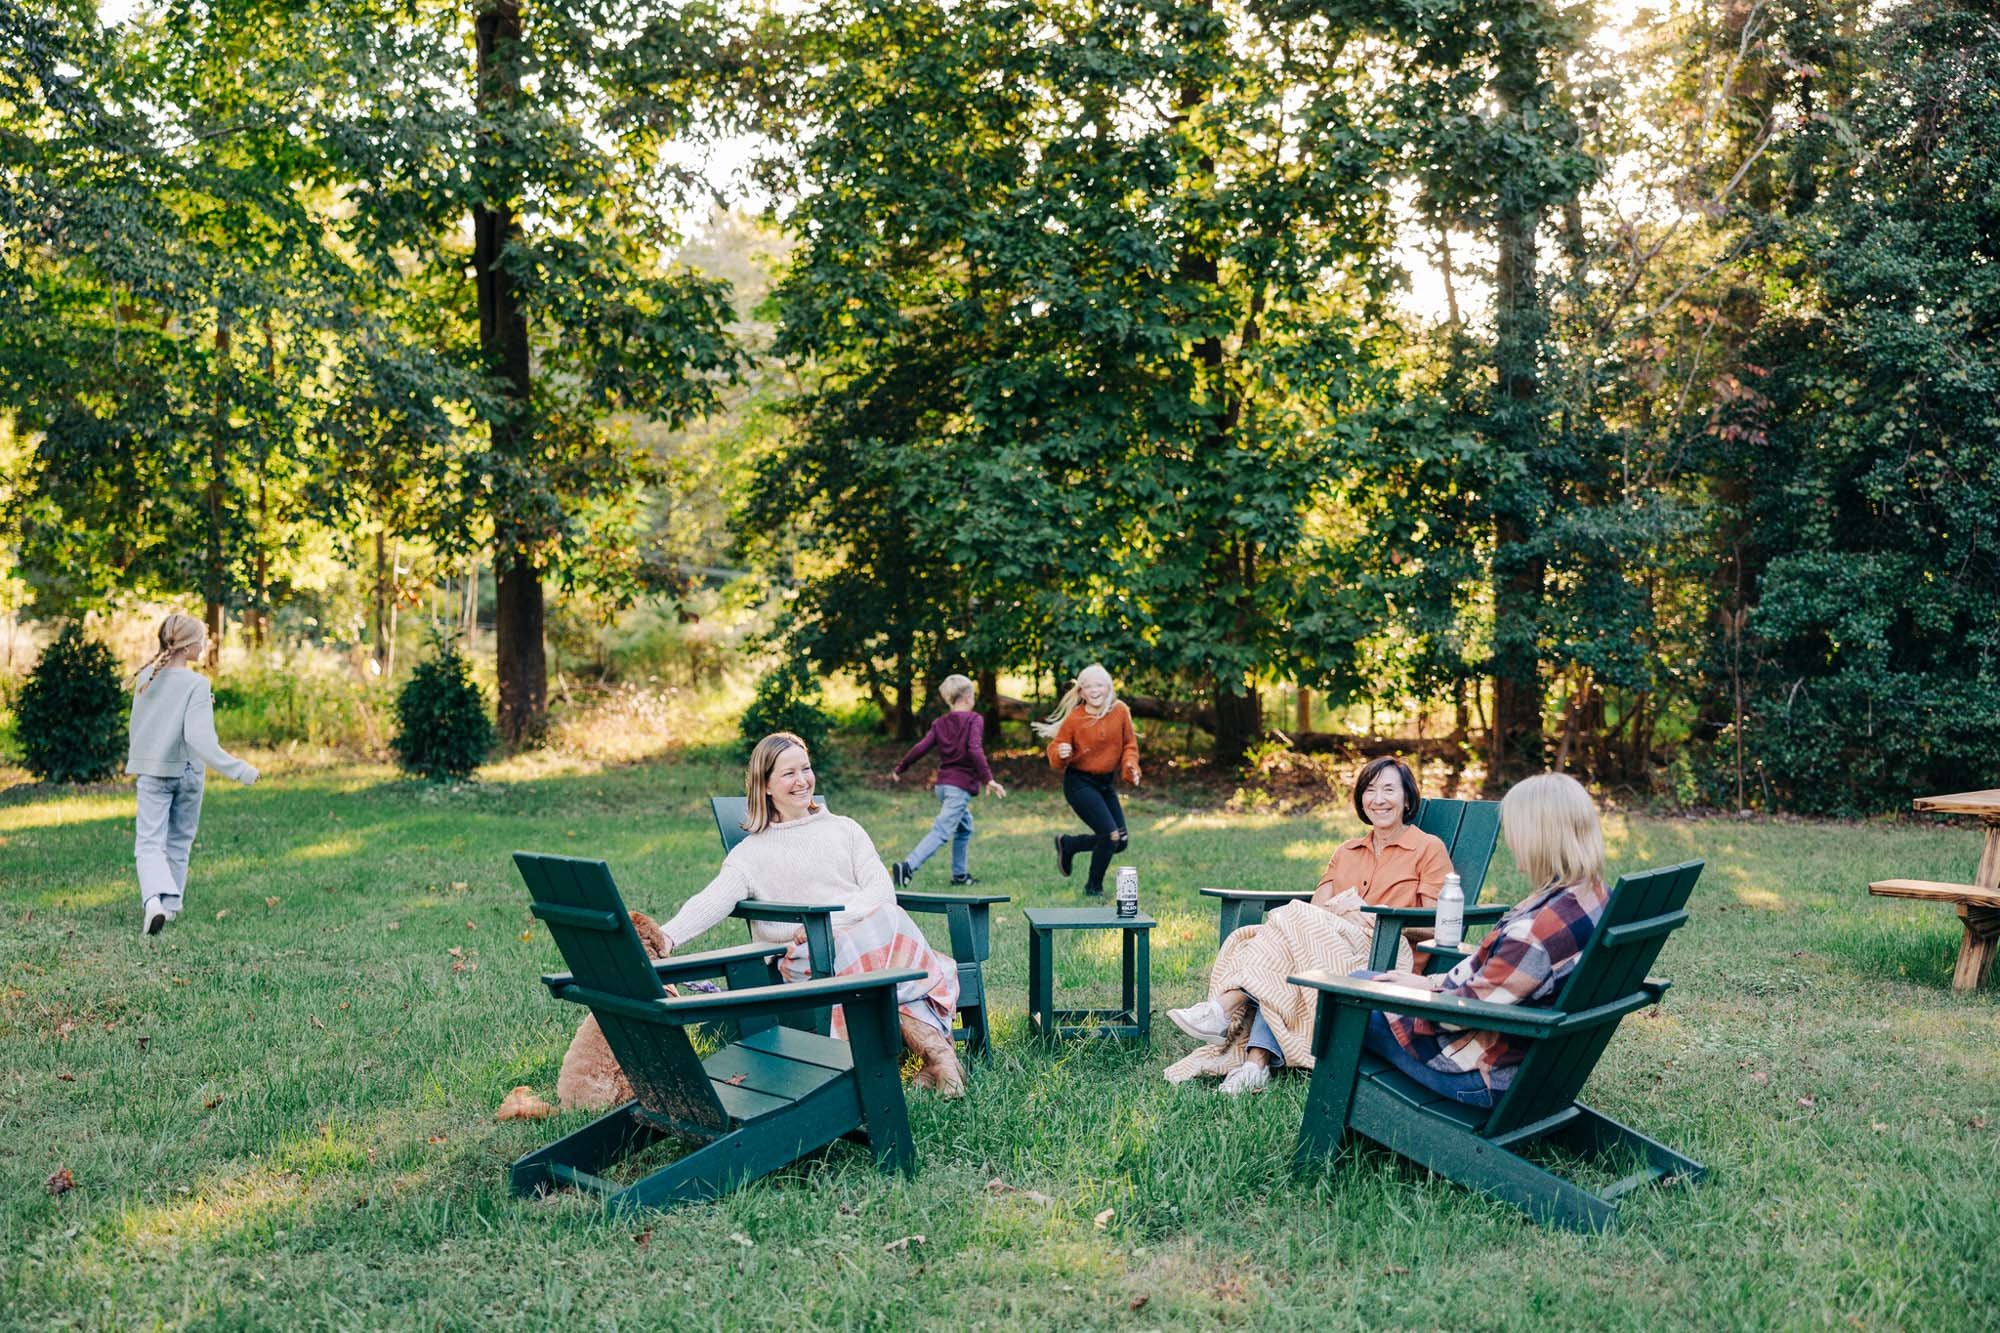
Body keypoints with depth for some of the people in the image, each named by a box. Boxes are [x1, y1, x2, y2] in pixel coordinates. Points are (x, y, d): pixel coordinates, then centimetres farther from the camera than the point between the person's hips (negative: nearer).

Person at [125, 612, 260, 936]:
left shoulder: (145, 677, -1)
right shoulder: (196, 684, -15)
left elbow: (139, 726, 12)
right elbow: (198, 738, -21)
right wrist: (239, 769, -23)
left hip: (152, 771, 2)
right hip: (187, 770, -2)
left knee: (150, 842, -2)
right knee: (179, 840, 15)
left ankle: (153, 898, -25)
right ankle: (171, 904, 24)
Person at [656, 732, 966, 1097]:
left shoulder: (844, 829, 20)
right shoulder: (750, 854, 15)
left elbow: (882, 892, 8)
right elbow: (713, 901, -4)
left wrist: (828, 922, -10)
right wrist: (667, 936, -24)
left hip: (876, 935, 2)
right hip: (808, 958, -1)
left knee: (888, 918, -34)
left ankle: (935, 1054, -40)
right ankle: (933, 1044, -38)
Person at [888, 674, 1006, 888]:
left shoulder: (940, 723, 10)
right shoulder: (974, 720, -6)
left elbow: (921, 748, 2)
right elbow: (975, 750, -21)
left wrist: (899, 768, 11)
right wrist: (988, 779, -24)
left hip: (942, 784, 7)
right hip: (961, 785, -7)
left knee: (964, 828, 24)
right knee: (941, 831, -13)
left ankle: (960, 874, 26)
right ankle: (907, 867, -28)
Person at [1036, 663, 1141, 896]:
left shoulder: (1120, 711, -4)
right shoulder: (1074, 719, -13)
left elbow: (1129, 744, 7)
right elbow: (1055, 752, -6)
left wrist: (1131, 764, -12)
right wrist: (1061, 754, -29)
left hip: (1107, 783, 6)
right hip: (1080, 783, -6)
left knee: (1121, 842, 6)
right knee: (1111, 835, -16)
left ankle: (1068, 844, 28)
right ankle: (1094, 888, 6)